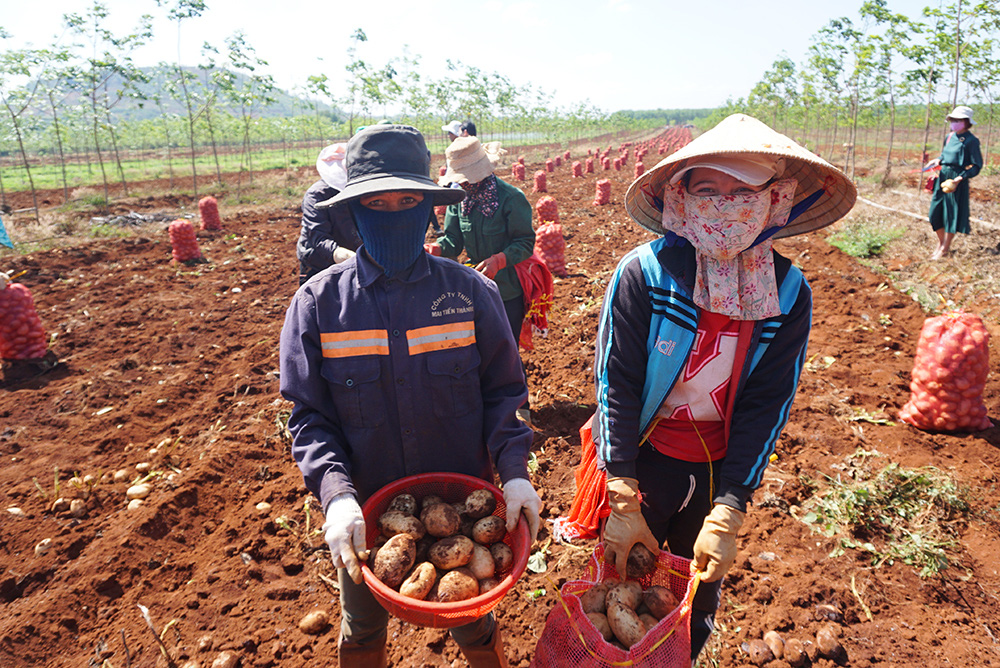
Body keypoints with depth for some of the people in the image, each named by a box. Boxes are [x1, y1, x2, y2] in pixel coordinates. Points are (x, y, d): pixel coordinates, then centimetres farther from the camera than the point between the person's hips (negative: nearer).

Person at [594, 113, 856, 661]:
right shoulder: (644, 273, -18)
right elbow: (615, 386, -17)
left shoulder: (788, 292, -10)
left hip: (719, 469, 3)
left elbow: (767, 406, -9)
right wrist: (623, 503, -18)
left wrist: (727, 517, -13)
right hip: (642, 459, -2)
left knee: (699, 596, 22)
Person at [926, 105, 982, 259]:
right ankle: (941, 243, 26)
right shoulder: (950, 136, 9)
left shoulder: (971, 141, -10)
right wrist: (938, 160, 3)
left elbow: (977, 166, -10)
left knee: (952, 214, 1)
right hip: (943, 176, 7)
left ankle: (945, 249, 12)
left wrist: (960, 178, -20)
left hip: (957, 179, -7)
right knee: (935, 212, 8)